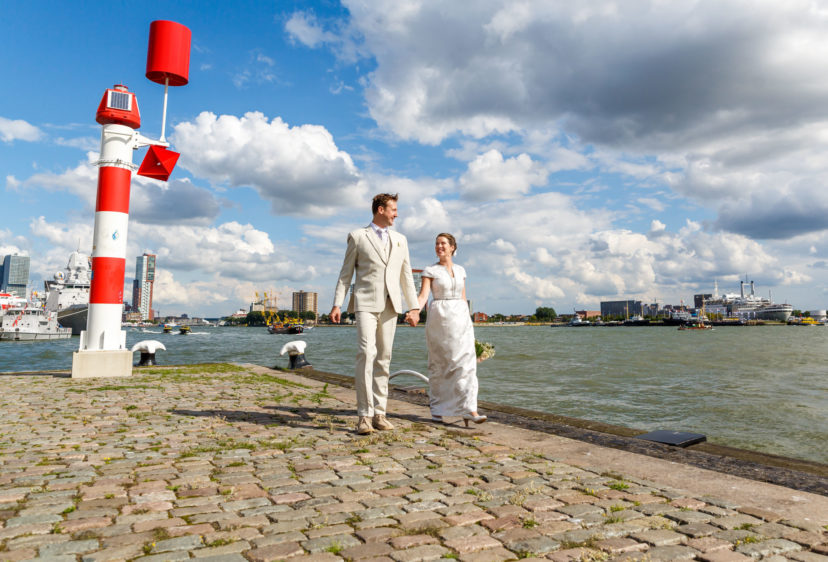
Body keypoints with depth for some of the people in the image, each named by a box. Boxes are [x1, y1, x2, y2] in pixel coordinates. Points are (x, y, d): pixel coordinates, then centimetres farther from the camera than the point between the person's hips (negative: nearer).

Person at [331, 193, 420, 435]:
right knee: (366, 354, -16)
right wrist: (337, 304, -4)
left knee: (383, 359, 4)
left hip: (390, 306, 4)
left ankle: (379, 413, 11)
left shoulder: (400, 240, 17)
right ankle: (364, 415, -11)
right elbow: (345, 273, 4)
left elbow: (406, 276, 16)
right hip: (365, 304, -4)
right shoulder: (357, 236, 6)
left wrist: (414, 307, 10)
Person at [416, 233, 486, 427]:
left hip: (460, 318, 3)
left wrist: (469, 323, 14)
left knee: (466, 361, -9)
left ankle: (469, 410, -12)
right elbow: (423, 296, -9)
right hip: (439, 318, -3)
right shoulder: (430, 271, 2)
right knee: (438, 364, 2)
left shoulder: (460, 270, 13)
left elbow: (463, 298, 16)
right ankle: (437, 409, 15)